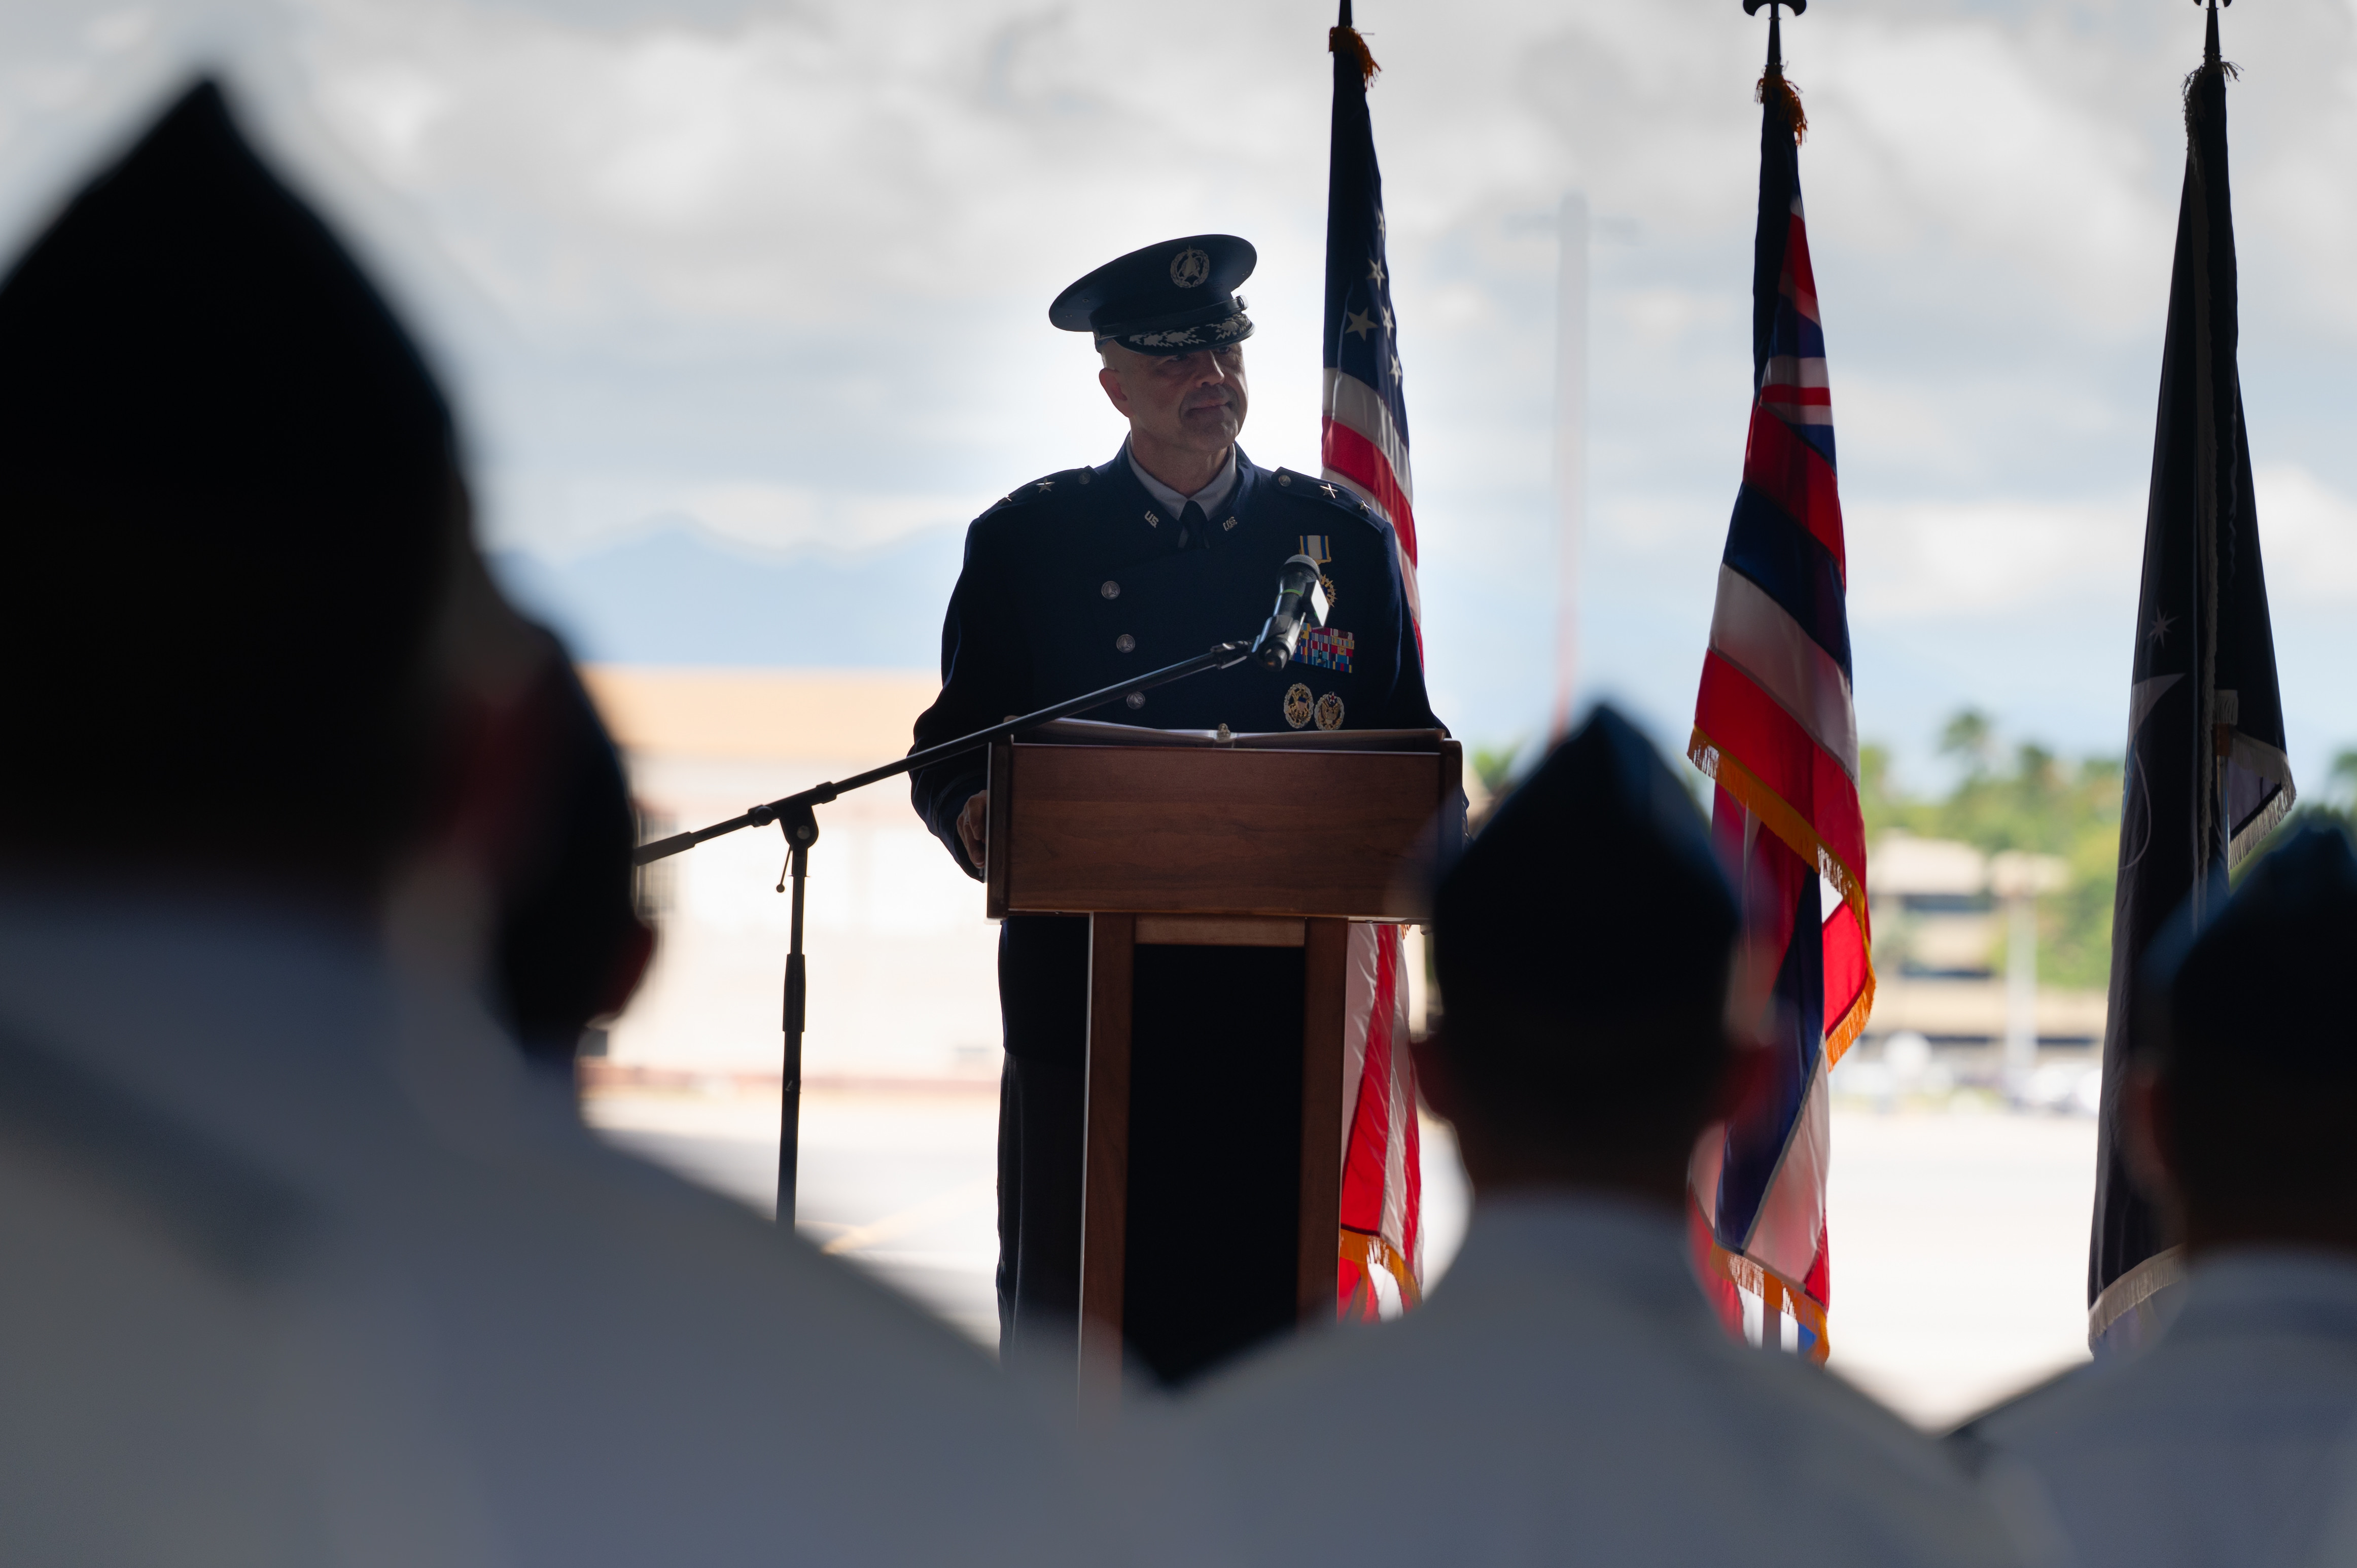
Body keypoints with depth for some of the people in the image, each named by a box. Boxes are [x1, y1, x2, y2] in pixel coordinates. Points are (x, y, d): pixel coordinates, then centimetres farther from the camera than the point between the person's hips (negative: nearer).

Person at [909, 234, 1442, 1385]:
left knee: (1260, 1313, -3)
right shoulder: (1028, 541, 10)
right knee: (1069, 1310, -2)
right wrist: (977, 815, -13)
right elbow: (952, 752, 9)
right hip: (1084, 979, 0)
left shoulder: (1345, 539, 13)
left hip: (1281, 989, 0)